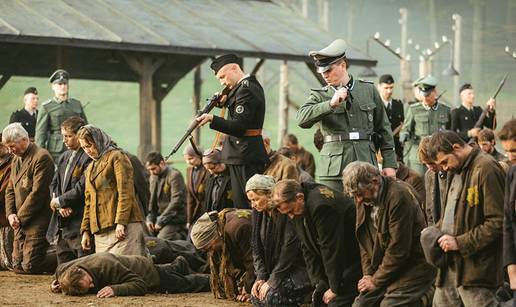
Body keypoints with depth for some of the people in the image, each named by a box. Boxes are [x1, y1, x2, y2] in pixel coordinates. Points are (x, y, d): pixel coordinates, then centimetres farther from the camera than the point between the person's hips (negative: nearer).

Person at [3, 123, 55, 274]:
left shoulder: (41, 157, -14)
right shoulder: (16, 160, 16)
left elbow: (37, 193, -18)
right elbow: (10, 190, 18)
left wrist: (20, 217, -13)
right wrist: (10, 214, 0)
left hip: (36, 222, -9)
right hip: (20, 223, 9)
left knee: (29, 267, -13)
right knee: (17, 266, 7)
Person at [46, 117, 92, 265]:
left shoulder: (88, 158, -12)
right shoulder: (64, 157, 17)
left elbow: (81, 189, -18)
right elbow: (54, 184, 15)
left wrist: (59, 202, -7)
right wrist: (60, 206, -3)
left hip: (79, 224, -9)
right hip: (61, 225, 9)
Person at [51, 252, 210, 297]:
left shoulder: (106, 265, -47)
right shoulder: (62, 269, -31)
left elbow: (141, 286, -43)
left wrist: (116, 289, -57)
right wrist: (56, 285, -25)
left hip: (146, 271, -6)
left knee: (187, 283, 20)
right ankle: (179, 265, 67)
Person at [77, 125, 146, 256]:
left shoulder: (116, 157, 1)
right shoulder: (90, 168, 26)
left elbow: (125, 192, -9)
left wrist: (121, 222, -18)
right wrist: (85, 230, 19)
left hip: (122, 227, -7)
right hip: (100, 233, 7)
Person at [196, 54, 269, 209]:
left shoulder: (246, 90, -17)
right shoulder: (252, 85, 14)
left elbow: (239, 127, -24)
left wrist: (212, 119, -32)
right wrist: (226, 100, 3)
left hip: (245, 157, -10)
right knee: (240, 204, 11)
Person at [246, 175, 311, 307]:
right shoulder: (258, 212, 1)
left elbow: (289, 250, -23)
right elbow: (256, 247, 5)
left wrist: (272, 281, -20)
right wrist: (260, 277, -5)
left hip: (297, 268, -8)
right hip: (273, 267, 8)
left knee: (272, 296, -24)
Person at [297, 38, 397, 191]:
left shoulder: (369, 90, 11)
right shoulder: (320, 96, 6)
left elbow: (383, 129, 14)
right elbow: (302, 119, -13)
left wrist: (389, 164, 9)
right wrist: (331, 104, -20)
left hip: (366, 166, 1)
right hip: (334, 171, -1)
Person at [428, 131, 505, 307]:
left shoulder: (486, 169, -14)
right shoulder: (455, 171, 16)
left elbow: (498, 223, -18)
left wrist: (460, 242, -17)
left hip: (476, 268, -9)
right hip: (450, 265, 9)